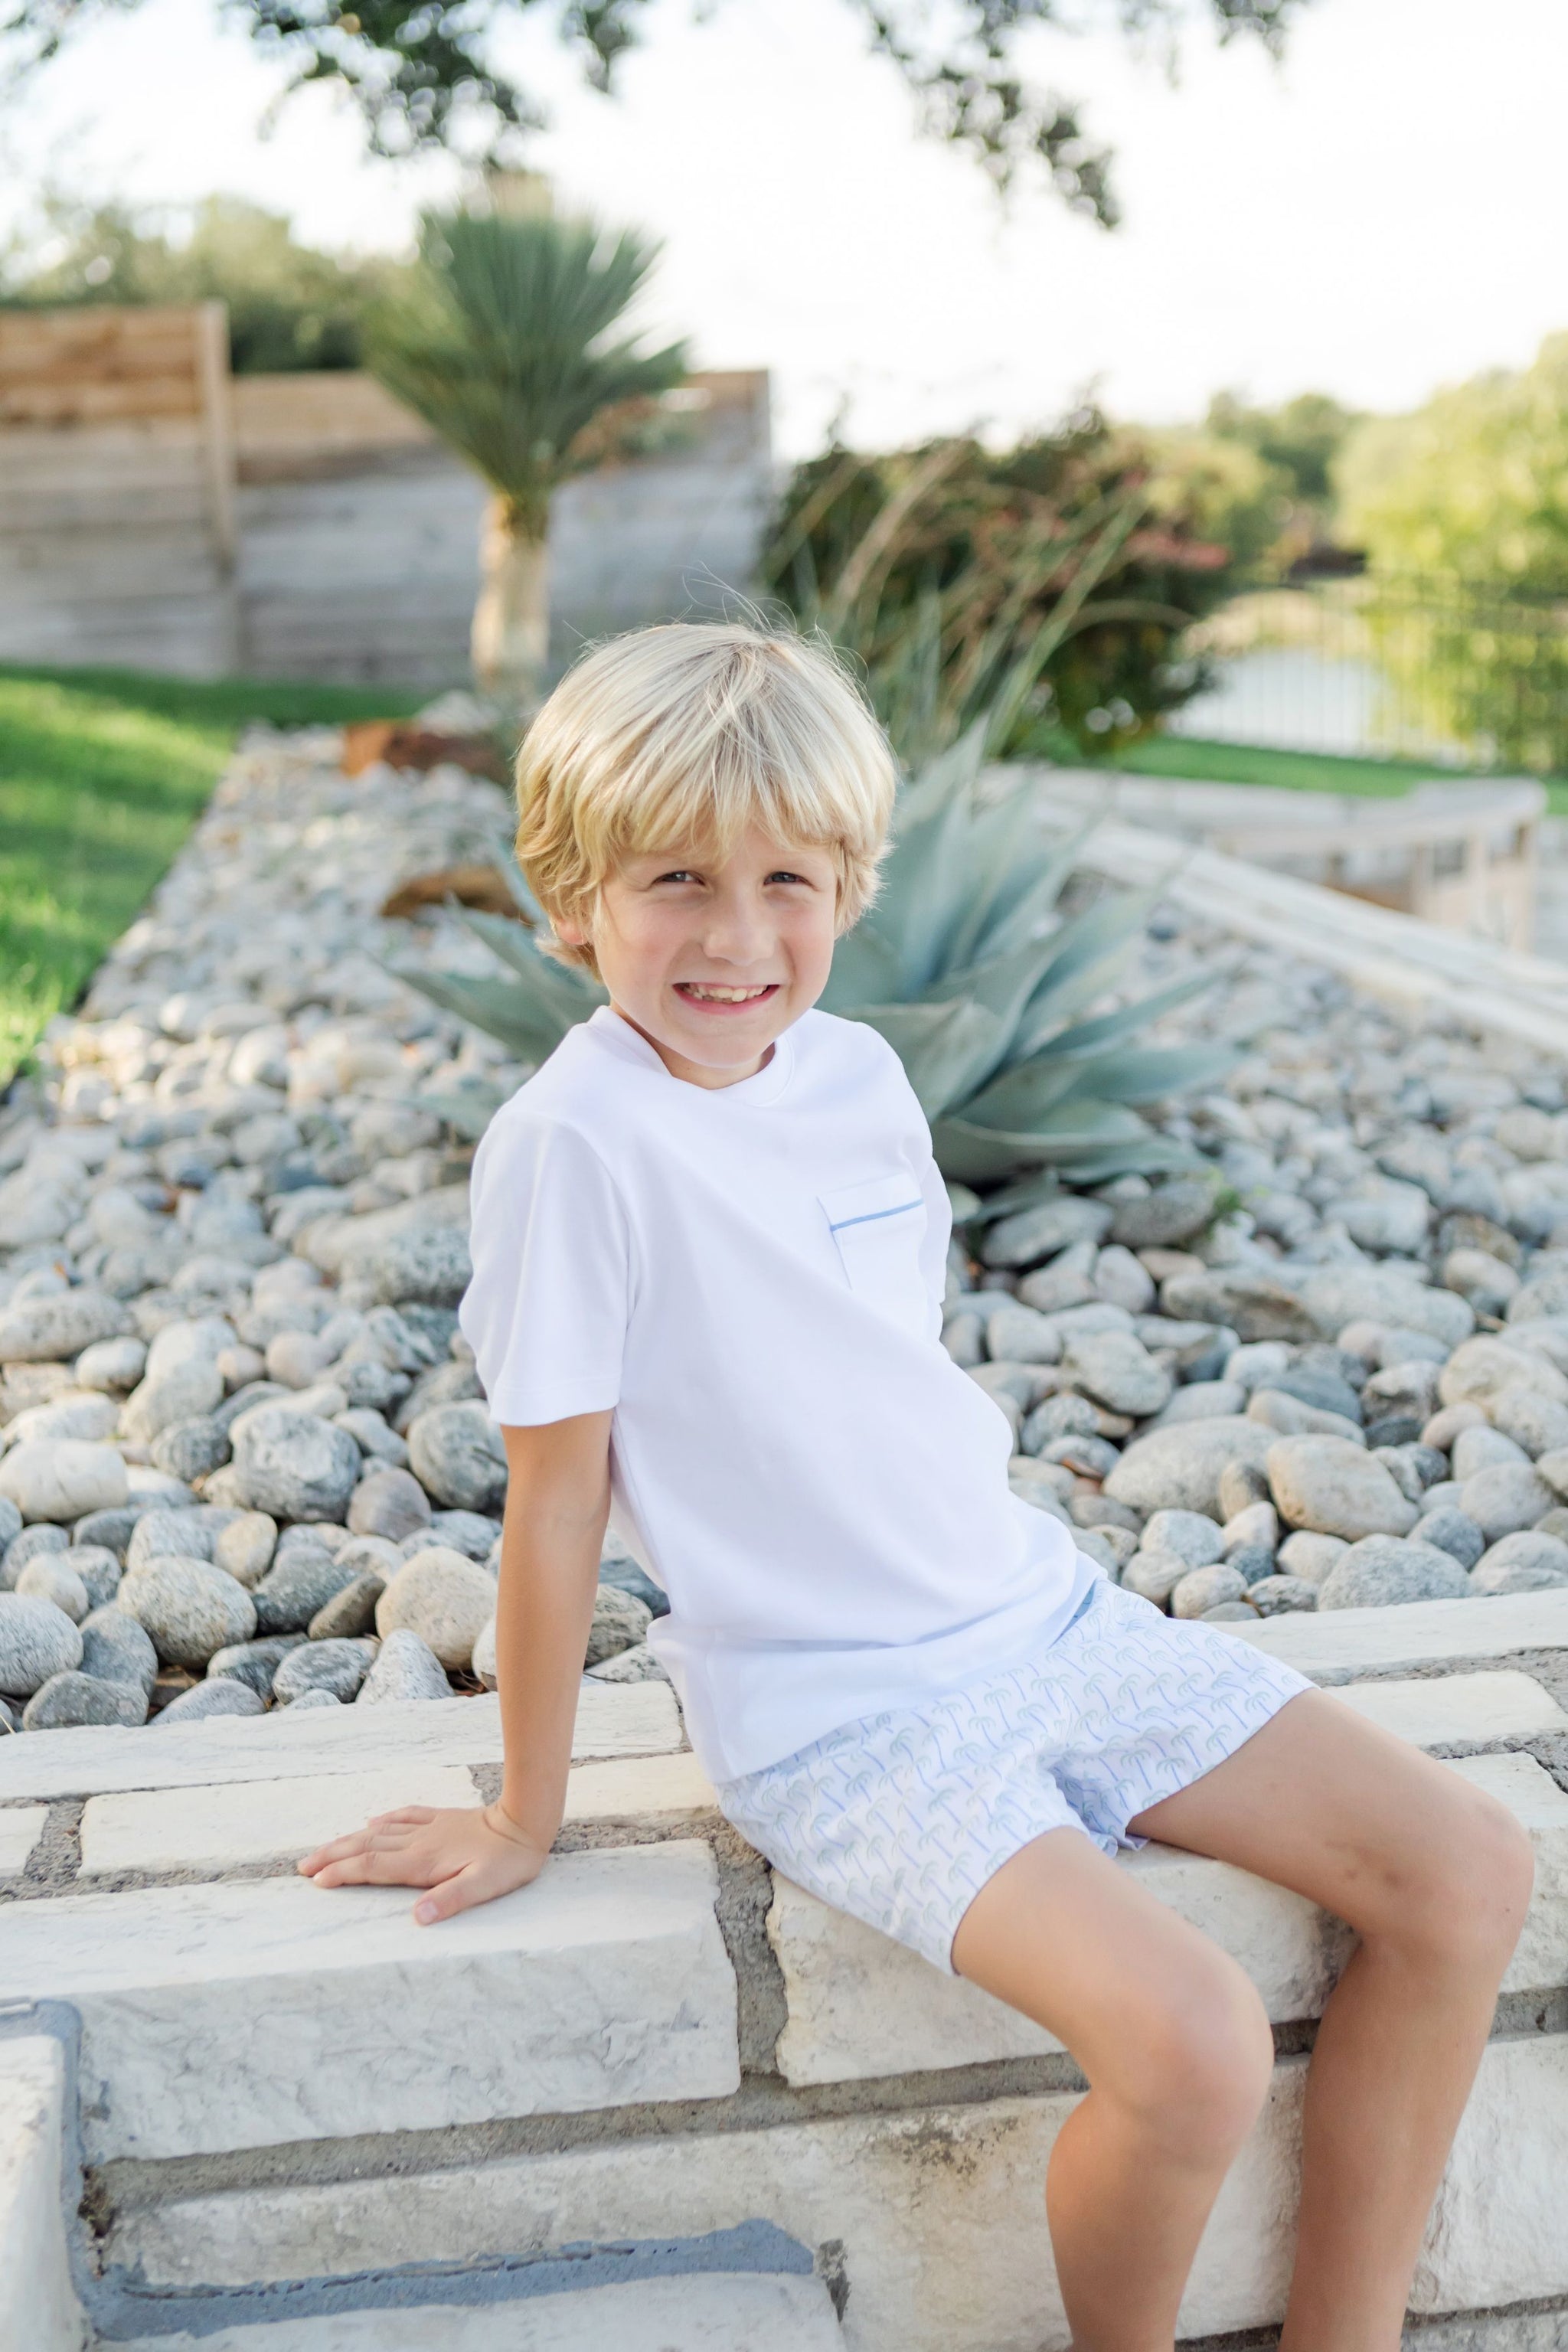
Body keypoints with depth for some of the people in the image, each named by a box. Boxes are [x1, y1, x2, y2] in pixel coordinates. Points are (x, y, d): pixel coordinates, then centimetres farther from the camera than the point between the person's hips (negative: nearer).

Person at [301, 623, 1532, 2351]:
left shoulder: (857, 1070, 2)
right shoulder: (573, 1143, -18)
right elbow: (555, 1501, -13)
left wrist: (1010, 1586, 11)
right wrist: (526, 1823, -4)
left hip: (1036, 1609, 7)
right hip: (837, 1711, -7)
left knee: (1468, 1875, 0)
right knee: (1194, 2049, -25)